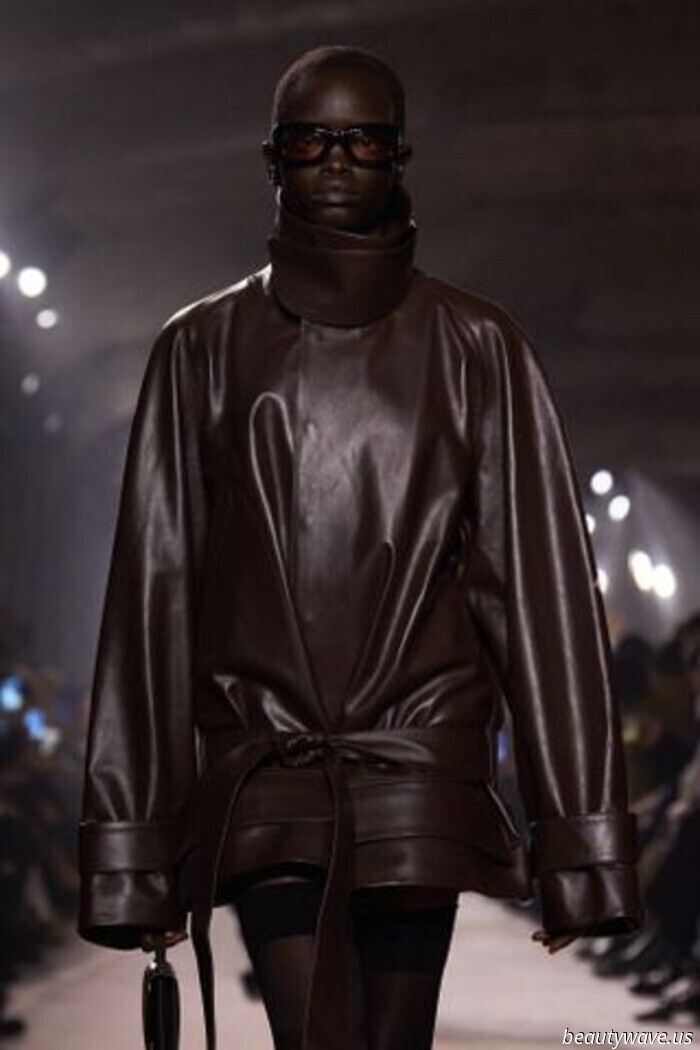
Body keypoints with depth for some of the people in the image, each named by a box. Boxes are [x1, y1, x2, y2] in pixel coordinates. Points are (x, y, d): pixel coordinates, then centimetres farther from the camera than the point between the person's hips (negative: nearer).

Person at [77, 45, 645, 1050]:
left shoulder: (477, 350, 4)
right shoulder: (204, 350, 6)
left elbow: (541, 588, 2)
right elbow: (155, 591, 6)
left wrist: (576, 835, -2)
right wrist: (131, 845, 4)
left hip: (424, 769, 0)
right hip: (263, 776, 0)